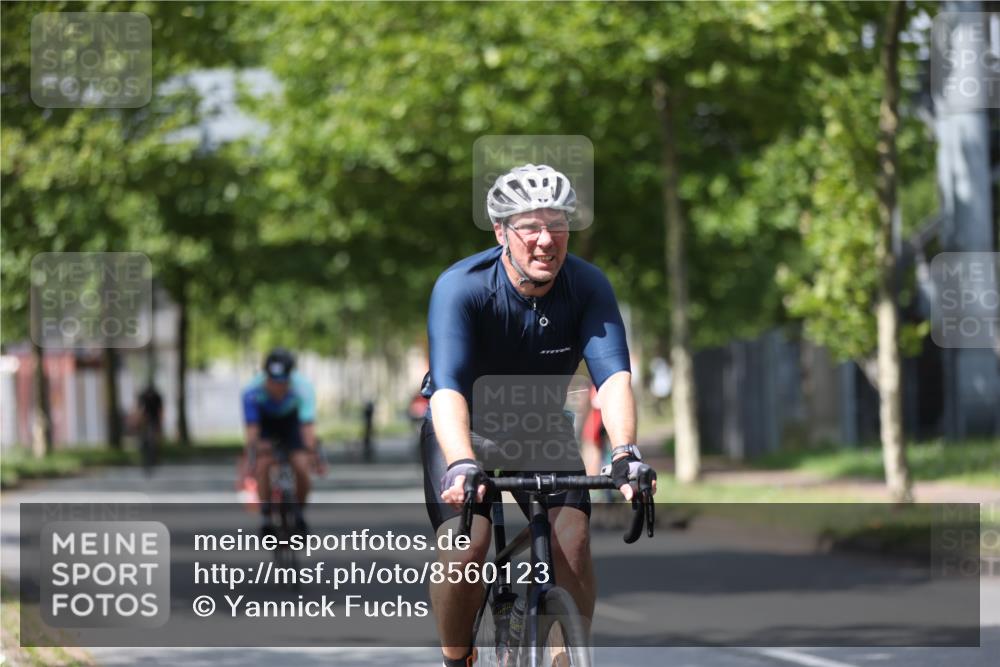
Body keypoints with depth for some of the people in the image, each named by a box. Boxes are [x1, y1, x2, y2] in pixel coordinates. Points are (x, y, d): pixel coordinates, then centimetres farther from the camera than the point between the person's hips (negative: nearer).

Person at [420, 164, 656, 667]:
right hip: (465, 427, -2)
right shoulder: (461, 287, -28)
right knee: (464, 546, -23)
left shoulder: (587, 286, -20)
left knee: (573, 540, -19)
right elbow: (449, 388, -40)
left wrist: (625, 453, -50)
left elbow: (614, 375, -32)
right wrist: (462, 465, -57)